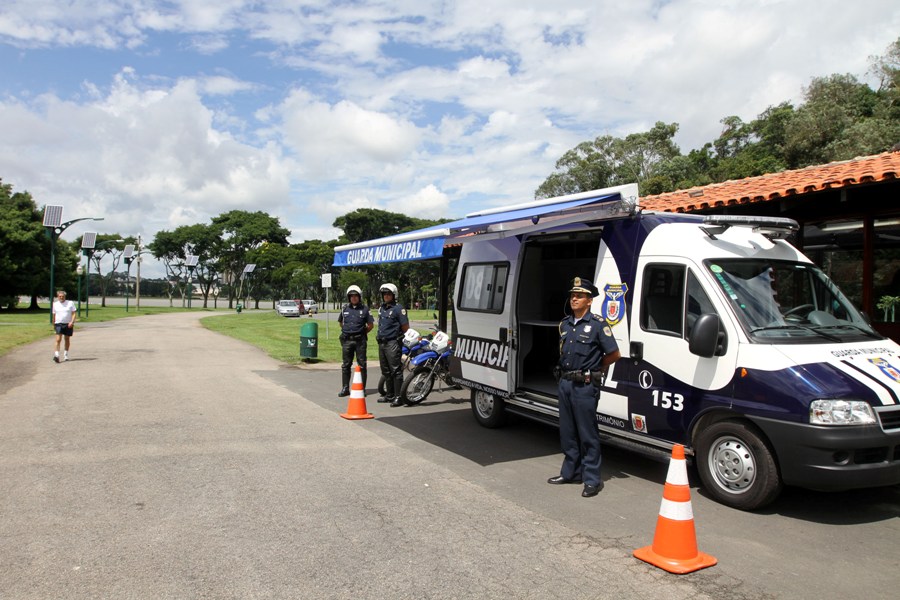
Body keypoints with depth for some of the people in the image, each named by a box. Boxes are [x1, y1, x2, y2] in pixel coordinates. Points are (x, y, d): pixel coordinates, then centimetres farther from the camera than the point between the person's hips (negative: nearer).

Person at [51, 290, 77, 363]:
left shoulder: (70, 303, 2)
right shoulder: (55, 304, 8)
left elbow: (74, 314, -1)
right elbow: (54, 315, 16)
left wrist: (72, 322, -15)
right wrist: (53, 324, 18)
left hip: (68, 324, 0)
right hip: (58, 324, 0)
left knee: (67, 339, 10)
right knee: (58, 339, -13)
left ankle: (66, 354, 25)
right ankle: (56, 355, -19)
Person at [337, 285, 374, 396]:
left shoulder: (365, 309, 0)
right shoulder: (345, 308, 8)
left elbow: (371, 324, 5)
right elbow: (340, 322, 21)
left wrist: (363, 333, 5)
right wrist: (346, 331, 13)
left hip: (360, 340, -3)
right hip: (347, 340, 3)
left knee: (361, 365, 1)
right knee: (346, 365, 7)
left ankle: (362, 388, 6)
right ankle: (345, 388, 15)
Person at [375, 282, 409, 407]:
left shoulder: (398, 308, -9)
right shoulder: (382, 308, 16)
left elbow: (405, 328, -9)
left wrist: (405, 341, -3)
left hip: (393, 343, -8)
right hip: (382, 343, 8)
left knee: (396, 371, -9)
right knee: (386, 371, 14)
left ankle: (398, 397, -7)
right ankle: (389, 395, 23)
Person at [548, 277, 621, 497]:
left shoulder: (598, 325, -10)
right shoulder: (564, 324, 11)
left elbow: (614, 354, -7)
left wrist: (593, 368, 3)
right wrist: (566, 371, 12)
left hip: (584, 386, -7)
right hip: (565, 383, 7)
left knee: (588, 434, -1)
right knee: (567, 432, 14)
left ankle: (592, 479, 7)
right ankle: (570, 472, 27)